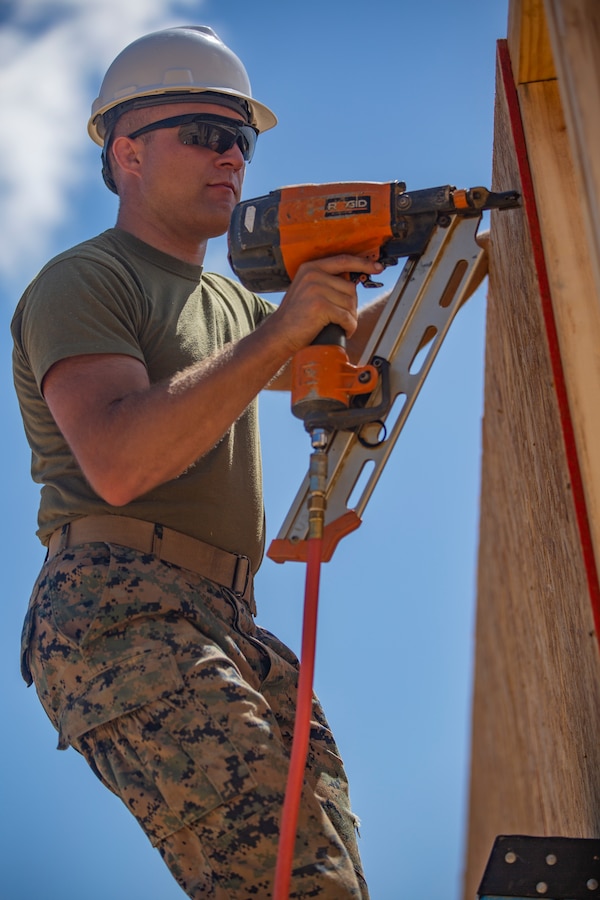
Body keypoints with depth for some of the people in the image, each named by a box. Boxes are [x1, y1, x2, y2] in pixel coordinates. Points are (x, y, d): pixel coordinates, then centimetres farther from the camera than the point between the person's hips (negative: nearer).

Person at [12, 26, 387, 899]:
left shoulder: (228, 300, 27)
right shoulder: (82, 281, -1)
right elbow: (118, 464, -17)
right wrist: (279, 333, -18)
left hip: (225, 628, 8)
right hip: (119, 616, -8)